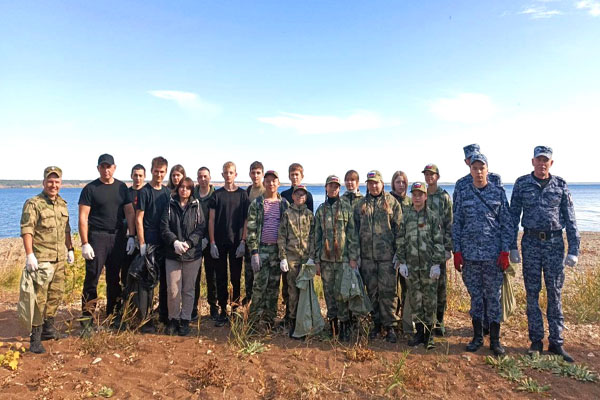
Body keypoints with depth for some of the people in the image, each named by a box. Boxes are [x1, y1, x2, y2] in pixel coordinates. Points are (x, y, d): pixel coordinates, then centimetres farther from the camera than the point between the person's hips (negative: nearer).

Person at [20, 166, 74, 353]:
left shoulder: (62, 204, 12)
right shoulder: (33, 204, -8)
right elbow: (26, 231, -14)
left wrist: (70, 249, 19)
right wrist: (30, 255, -21)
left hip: (60, 258, 7)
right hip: (41, 259, -7)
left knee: (56, 293, 14)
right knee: (39, 297, -6)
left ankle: (48, 327, 29)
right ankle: (35, 336, 2)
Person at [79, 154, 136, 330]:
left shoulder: (121, 187, 9)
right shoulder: (90, 189, -2)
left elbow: (129, 212, 7)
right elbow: (83, 217, -6)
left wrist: (131, 236, -2)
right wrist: (84, 243, -13)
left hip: (118, 237, 4)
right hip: (97, 237, -4)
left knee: (115, 279, 11)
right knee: (92, 279, -4)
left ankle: (113, 317, 22)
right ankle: (87, 321, 5)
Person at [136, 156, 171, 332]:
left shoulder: (167, 192, 12)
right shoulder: (144, 191, -5)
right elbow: (139, 219, -9)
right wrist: (142, 243, -14)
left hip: (165, 243, 6)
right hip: (149, 243, -6)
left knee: (165, 280, 12)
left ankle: (164, 315, 25)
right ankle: (146, 320, 7)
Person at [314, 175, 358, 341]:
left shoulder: (346, 208, 2)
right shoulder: (320, 210, 10)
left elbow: (352, 235, -2)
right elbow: (317, 236, 10)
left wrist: (353, 258, -8)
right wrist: (317, 260, 7)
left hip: (343, 258, -3)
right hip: (326, 259, 3)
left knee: (341, 292, -6)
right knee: (329, 292, 7)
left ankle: (344, 325, 7)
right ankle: (332, 324, 21)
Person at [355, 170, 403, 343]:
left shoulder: (391, 202, 4)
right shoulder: (361, 204, 12)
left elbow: (399, 228, 1)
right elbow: (356, 230, 13)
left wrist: (398, 252, -6)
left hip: (387, 255, -3)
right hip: (367, 256, 3)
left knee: (388, 291, -2)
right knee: (372, 291, 9)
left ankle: (390, 326, 9)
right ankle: (376, 323, 22)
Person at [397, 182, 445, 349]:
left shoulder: (433, 216, 0)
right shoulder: (406, 216, 7)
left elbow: (438, 241, -3)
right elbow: (401, 240, 8)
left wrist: (436, 264, -10)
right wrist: (402, 262, 2)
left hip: (429, 265, -2)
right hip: (412, 265, 3)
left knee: (430, 299, 4)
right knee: (415, 299, 9)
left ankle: (428, 335, 15)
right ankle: (419, 332, 21)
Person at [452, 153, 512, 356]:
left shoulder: (498, 193, 3)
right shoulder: (463, 194, 6)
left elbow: (507, 224, 2)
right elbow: (457, 224, 6)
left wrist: (505, 252, -5)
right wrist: (457, 252, 0)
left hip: (493, 254, -1)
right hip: (470, 254, 1)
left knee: (494, 296, 5)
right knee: (475, 295, 10)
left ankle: (495, 339, 18)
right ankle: (477, 337, 23)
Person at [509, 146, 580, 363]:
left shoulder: (560, 185, 5)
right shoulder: (522, 184, 2)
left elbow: (570, 219, 5)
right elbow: (514, 216, 3)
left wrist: (574, 250, -1)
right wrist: (512, 247, -1)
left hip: (555, 243, 1)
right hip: (531, 243, -1)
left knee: (555, 293, 6)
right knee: (532, 293, 5)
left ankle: (556, 342, 16)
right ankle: (536, 340, 16)